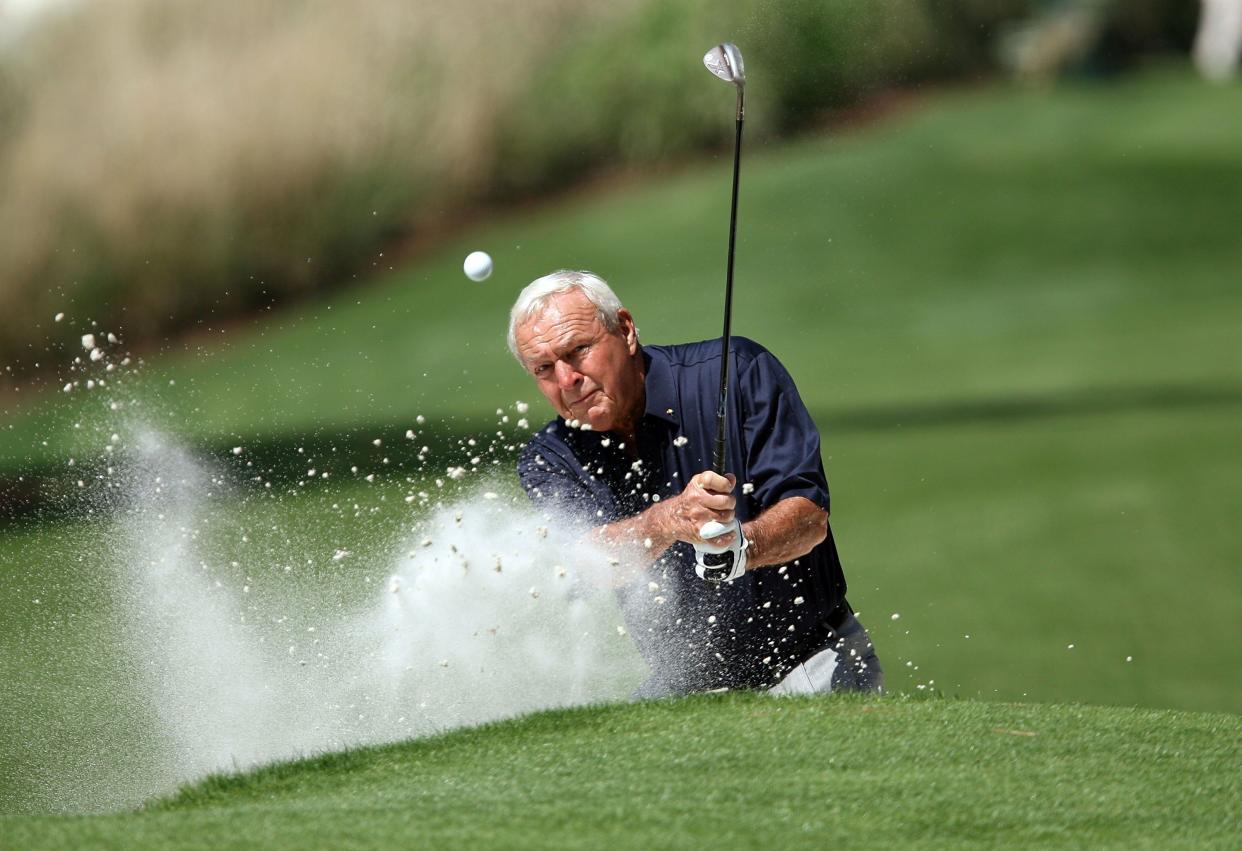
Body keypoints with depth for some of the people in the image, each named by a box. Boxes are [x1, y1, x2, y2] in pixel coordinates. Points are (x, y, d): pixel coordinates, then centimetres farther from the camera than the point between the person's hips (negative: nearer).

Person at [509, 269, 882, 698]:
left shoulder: (740, 371, -8)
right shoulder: (549, 460, -1)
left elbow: (810, 516, -15)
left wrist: (738, 546, -36)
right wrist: (668, 521, -41)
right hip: (688, 690, 5)